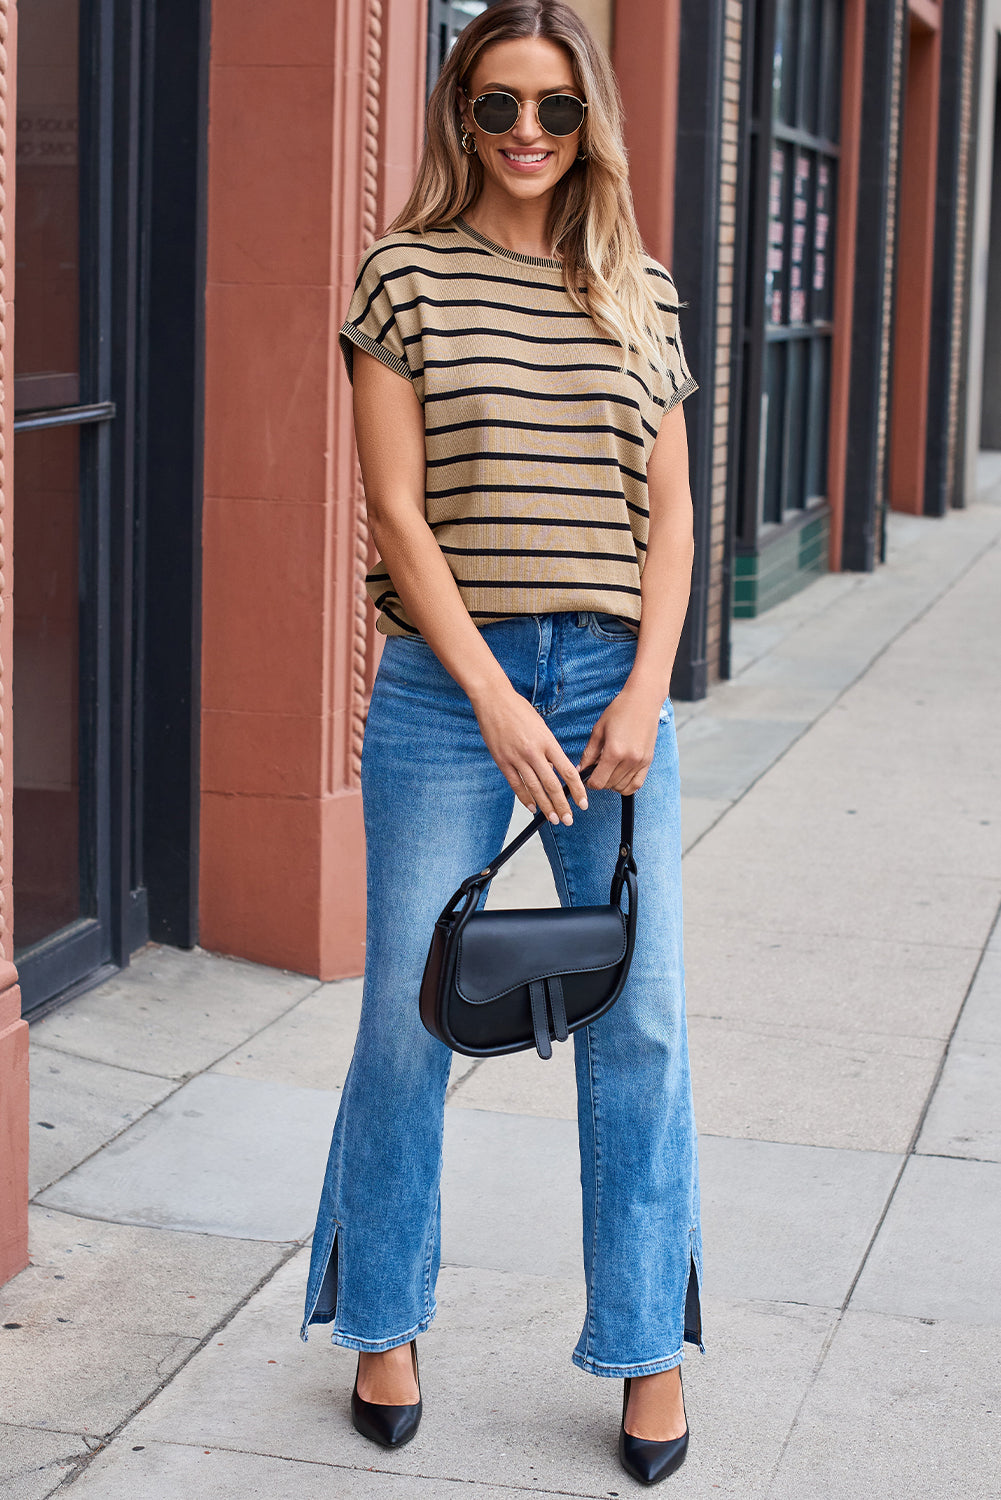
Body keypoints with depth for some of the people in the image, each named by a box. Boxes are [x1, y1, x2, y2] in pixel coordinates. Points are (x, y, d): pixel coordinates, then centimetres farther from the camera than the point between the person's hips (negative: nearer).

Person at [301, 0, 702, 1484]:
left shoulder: (643, 294, 9)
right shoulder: (407, 277, 0)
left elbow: (668, 512, 8)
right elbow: (399, 507, -6)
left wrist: (645, 690, -5)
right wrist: (496, 696, -12)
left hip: (616, 680, 2)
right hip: (449, 683, -2)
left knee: (642, 1023, 3)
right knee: (408, 1018, 4)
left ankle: (651, 1347, 18)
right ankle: (383, 1324, 24)